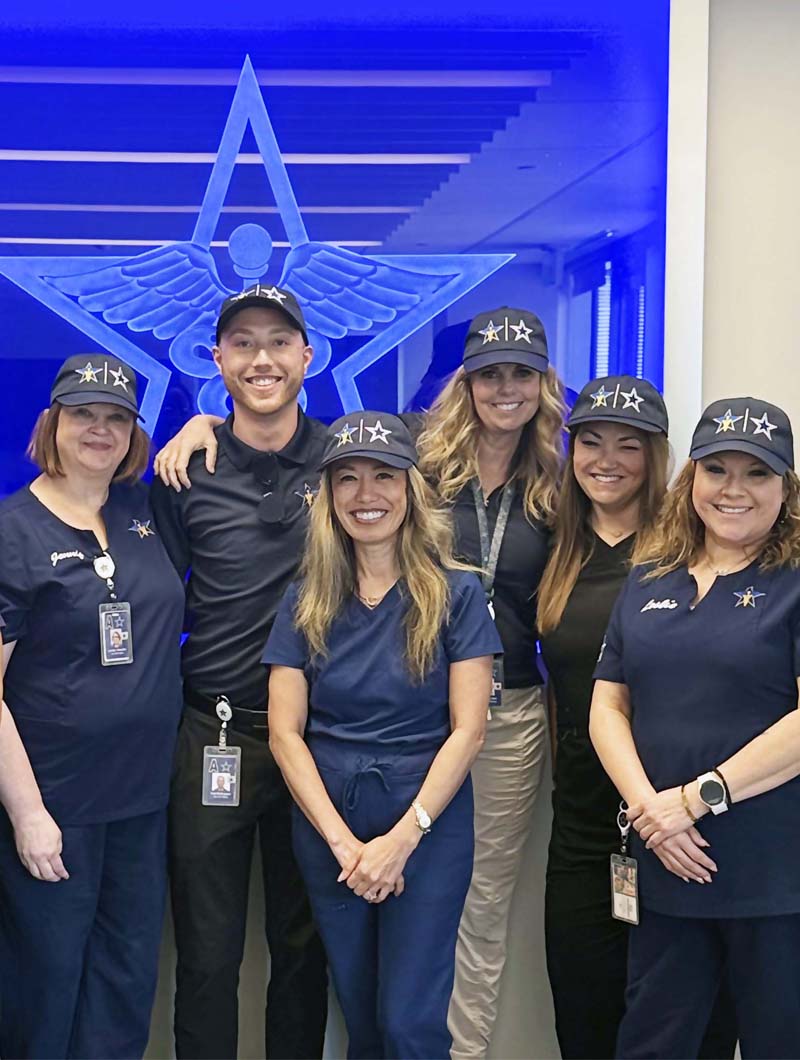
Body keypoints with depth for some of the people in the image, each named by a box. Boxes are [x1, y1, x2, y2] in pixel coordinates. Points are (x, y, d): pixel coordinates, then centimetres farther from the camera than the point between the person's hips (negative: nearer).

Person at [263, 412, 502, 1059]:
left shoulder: (455, 594, -4)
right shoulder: (307, 602, 4)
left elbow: (467, 729, -8)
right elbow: (285, 732, 0)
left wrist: (403, 837, -16)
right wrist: (342, 840, -10)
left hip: (428, 822, -3)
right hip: (327, 821, 3)